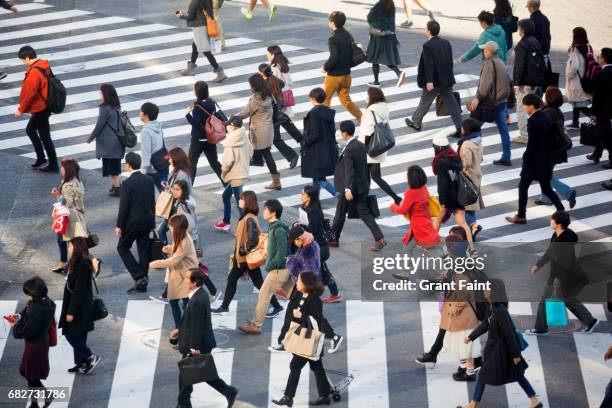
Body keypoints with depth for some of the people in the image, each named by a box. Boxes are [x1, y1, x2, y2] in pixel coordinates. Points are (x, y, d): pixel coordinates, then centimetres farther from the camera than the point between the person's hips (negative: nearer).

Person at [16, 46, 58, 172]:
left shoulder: (34, 72, -25)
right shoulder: (44, 66, 3)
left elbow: (29, 93, -23)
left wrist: (21, 109, -10)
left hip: (40, 109, -10)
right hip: (43, 106, 10)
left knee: (44, 136, 1)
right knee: (30, 130, 22)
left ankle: (53, 165, 11)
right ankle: (41, 158, 27)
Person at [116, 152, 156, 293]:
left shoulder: (127, 183, -17)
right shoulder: (149, 180, 3)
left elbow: (124, 206, -16)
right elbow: (152, 202, 10)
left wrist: (119, 225, -8)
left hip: (132, 223, -6)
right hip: (147, 222, 6)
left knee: (122, 247, 9)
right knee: (144, 250, 10)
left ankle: (139, 276, -3)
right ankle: (142, 284, 15)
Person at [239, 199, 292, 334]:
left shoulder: (279, 230, -20)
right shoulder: (274, 227, 9)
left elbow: (281, 253, -24)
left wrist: (270, 266, -16)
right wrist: (269, 263, 10)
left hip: (279, 269, -9)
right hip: (284, 268, 9)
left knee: (263, 295, -2)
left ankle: (255, 325, 4)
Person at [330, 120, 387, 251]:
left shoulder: (348, 149, -19)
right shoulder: (361, 146, 7)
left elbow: (349, 170, -28)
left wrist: (348, 189, -34)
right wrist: (367, 183, 25)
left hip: (351, 188, -8)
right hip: (362, 187, 8)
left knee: (340, 214, 9)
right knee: (365, 213, 7)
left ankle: (333, 239, 23)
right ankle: (379, 239, -4)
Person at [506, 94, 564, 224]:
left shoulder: (533, 121, -21)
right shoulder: (547, 117, 3)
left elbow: (531, 144, -20)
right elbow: (551, 138, 10)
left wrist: (526, 158, -10)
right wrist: (547, 153, 16)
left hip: (534, 160, -8)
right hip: (546, 159, 8)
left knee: (523, 187, 9)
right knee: (547, 188, 16)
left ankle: (521, 216, 16)